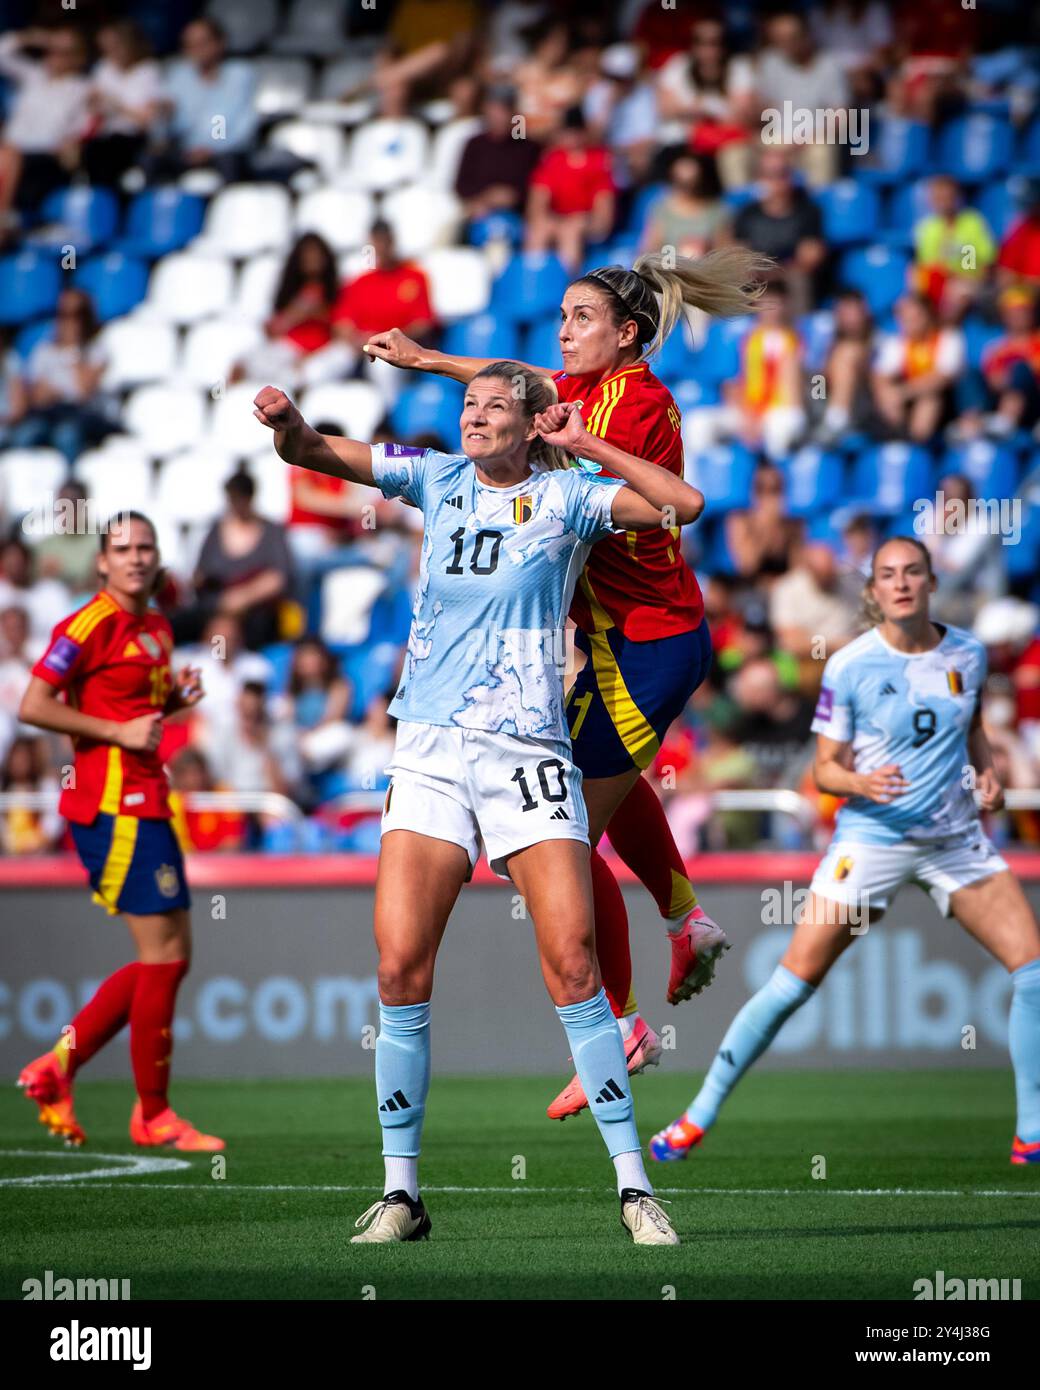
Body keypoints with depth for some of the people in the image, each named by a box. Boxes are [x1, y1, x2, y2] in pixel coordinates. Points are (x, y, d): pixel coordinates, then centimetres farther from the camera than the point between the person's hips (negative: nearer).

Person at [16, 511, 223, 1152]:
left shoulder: (158, 628, 15)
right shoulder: (92, 624, -11)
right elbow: (33, 706, -15)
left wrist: (178, 697, 8)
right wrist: (118, 730, -17)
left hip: (146, 805, 9)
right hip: (114, 805, -9)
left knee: (170, 957, 10)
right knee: (164, 955, -7)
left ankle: (57, 1067, 15)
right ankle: (153, 1115, 3)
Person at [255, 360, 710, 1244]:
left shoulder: (566, 495, 3)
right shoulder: (438, 480, 10)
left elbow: (683, 504, -8)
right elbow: (317, 452, 6)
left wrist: (584, 444, -4)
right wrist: (287, 422, -17)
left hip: (528, 755, -2)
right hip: (430, 754, 2)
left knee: (574, 967, -10)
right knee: (401, 971, -6)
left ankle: (633, 1185, -2)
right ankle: (401, 1191, 4)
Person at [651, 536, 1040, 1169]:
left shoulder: (969, 654, 3)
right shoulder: (848, 667, -8)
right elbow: (826, 767, -3)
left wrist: (986, 770, 2)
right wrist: (860, 783, -24)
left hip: (956, 838, 4)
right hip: (871, 838, -3)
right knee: (793, 981, -8)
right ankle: (698, 1119, 4)